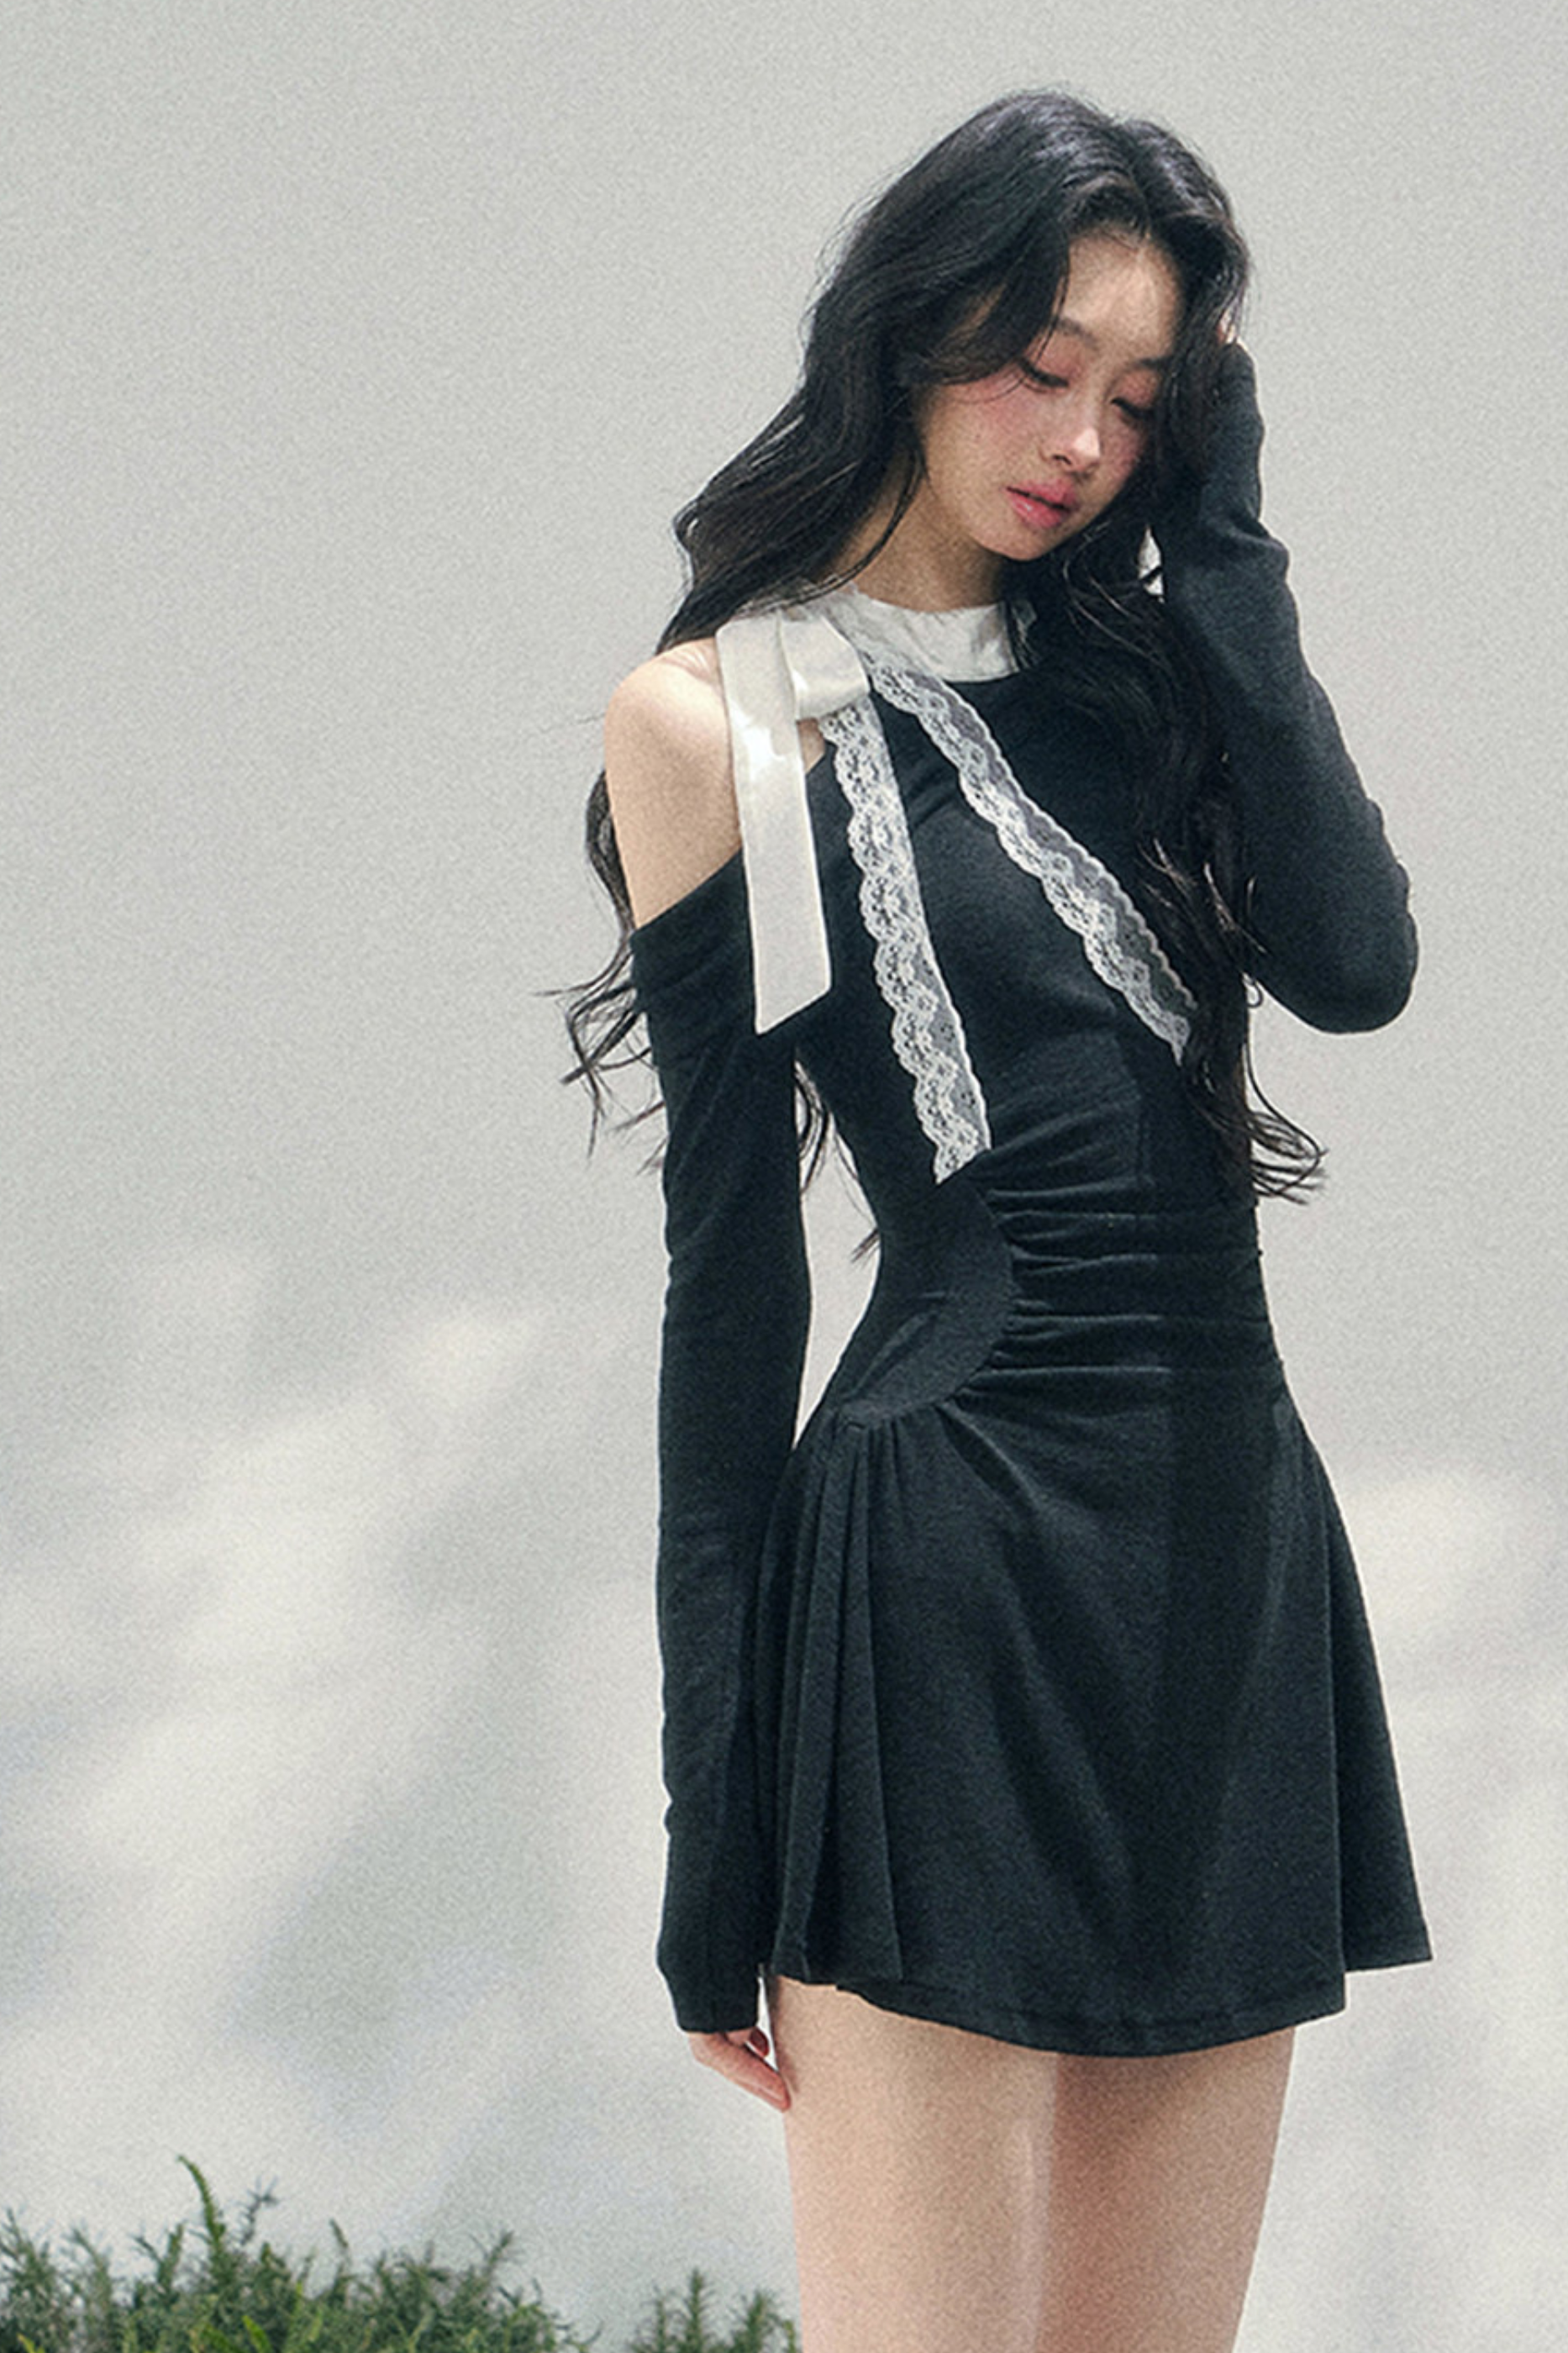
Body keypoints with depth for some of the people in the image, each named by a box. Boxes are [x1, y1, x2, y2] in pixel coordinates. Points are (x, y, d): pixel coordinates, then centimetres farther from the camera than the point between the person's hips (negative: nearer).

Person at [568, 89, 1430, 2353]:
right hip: (949, 1552, -6)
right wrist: (719, 1818, -5)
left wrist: (1218, 537, 0)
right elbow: (731, 1257, -3)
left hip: (1232, 1547, 6)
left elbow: (1356, 960, -5)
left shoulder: (1121, 673, 15)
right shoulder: (725, 715, 0)